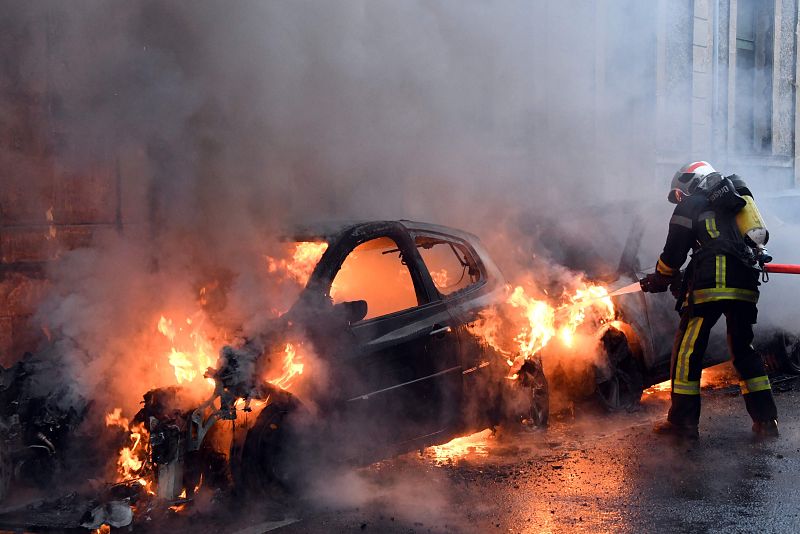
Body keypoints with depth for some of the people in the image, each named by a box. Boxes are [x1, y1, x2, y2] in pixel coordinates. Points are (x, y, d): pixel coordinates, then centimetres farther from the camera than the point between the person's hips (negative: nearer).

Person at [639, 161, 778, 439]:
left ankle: (683, 421, 1)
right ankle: (766, 420, 9)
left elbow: (674, 251, 4)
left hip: (711, 283, -7)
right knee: (743, 349, 15)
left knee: (687, 349, 2)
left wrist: (660, 279, 23)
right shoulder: (737, 200, 27)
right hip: (746, 284, 7)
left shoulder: (691, 204, 7)